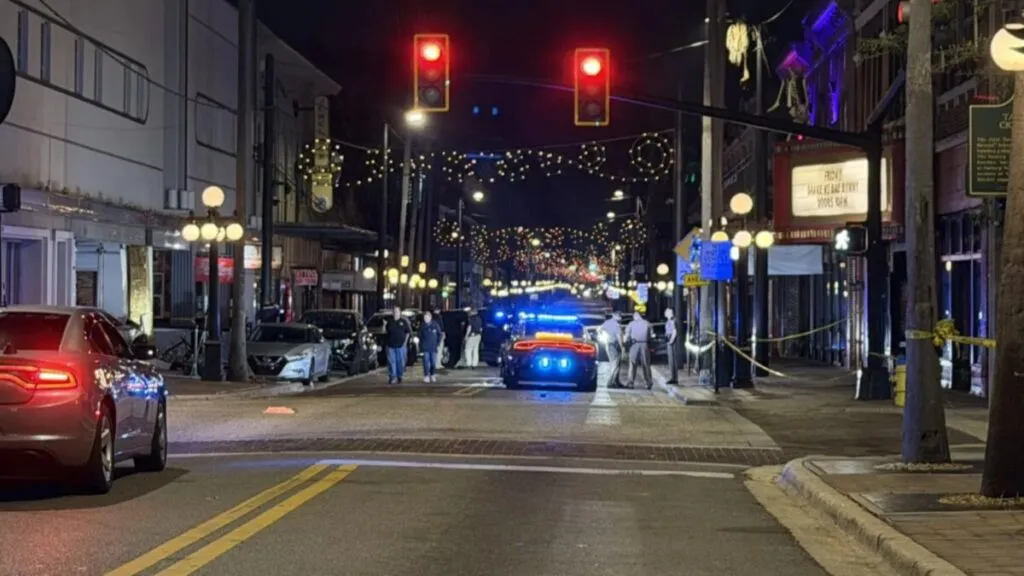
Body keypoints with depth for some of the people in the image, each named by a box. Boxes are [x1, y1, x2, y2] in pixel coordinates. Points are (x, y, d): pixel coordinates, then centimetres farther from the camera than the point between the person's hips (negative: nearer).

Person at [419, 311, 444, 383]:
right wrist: (420, 346, 1)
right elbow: (420, 337, 7)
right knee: (426, 362, -3)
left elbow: (440, 335, 6)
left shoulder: (435, 325, -2)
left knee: (434, 362, 3)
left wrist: (438, 344, 0)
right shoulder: (422, 326, 1)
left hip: (434, 347, 0)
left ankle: (433, 375, 15)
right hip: (425, 348, 0)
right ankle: (426, 376, 3)